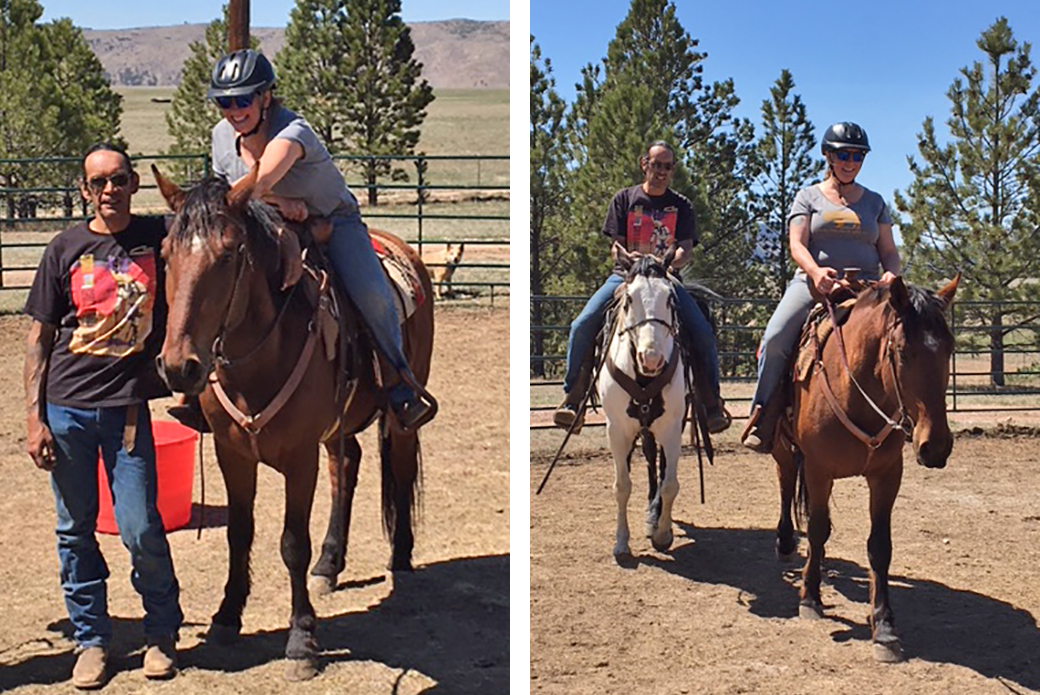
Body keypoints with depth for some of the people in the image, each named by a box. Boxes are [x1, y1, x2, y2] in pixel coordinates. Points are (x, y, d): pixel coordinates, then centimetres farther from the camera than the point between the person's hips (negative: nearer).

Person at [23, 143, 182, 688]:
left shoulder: (160, 237, 1)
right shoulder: (66, 249, 3)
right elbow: (39, 337, 5)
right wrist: (34, 418, -1)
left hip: (128, 405, -1)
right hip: (66, 407, 1)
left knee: (140, 529, -4)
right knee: (75, 530, 9)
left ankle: (162, 632, 19)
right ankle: (90, 640, 25)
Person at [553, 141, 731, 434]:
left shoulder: (681, 205, 10)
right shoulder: (624, 199, 10)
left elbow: (685, 248, 0)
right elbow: (617, 244, 5)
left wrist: (670, 262, -24)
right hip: (625, 275, 0)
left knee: (703, 332, -20)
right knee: (582, 325, -21)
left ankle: (712, 404, -5)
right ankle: (573, 399, -10)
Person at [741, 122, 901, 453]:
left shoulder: (875, 202, 19)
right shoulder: (808, 197, 12)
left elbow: (889, 250, 16)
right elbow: (797, 244, -2)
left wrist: (891, 273, -10)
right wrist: (816, 271, -24)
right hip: (814, 283, -2)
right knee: (775, 338, -25)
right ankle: (764, 417, -13)